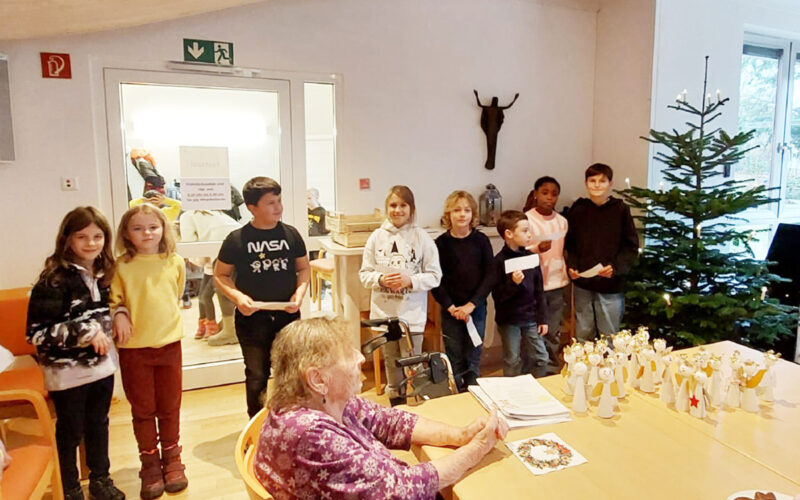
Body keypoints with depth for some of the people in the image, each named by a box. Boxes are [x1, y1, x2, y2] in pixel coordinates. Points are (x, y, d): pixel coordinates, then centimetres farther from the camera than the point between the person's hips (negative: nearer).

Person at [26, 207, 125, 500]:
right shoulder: (54, 280, -18)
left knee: (99, 426, 20)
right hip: (67, 372, -5)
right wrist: (87, 332, -24)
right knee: (70, 433, 13)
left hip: (102, 366, 5)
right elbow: (37, 333, -21)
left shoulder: (104, 273, 2)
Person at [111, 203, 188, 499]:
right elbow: (113, 299, 2)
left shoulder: (175, 262, 0)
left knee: (170, 407, 12)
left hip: (169, 343, 2)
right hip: (134, 347, -1)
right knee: (142, 409, 11)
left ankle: (172, 460, 30)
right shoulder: (121, 266, -6)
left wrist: (161, 322, 10)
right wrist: (119, 314, -17)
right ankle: (150, 464, 28)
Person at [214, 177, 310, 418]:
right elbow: (220, 275, 2)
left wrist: (300, 291, -8)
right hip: (252, 318, -2)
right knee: (256, 377, 11)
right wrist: (237, 296, -15)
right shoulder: (237, 239, -6)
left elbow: (304, 267, 11)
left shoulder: (291, 234, 1)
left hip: (287, 316, 2)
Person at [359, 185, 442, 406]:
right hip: (384, 313, 3)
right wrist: (381, 279, -14)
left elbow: (434, 276, -4)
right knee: (391, 365, 17)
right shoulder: (377, 236, 1)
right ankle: (396, 408, 34)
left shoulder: (421, 237, -5)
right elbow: (364, 274, 4)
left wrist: (410, 280, -18)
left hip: (412, 314, -2)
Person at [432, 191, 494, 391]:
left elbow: (490, 275, -3)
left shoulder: (481, 240, -1)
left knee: (474, 357, 10)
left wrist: (472, 304, -11)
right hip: (450, 309, -1)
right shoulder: (441, 243, -4)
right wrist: (450, 307, -12)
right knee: (454, 358, 6)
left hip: (476, 307, 1)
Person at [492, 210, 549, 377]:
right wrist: (513, 283, -31)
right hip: (509, 320, -5)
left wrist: (542, 318, 7)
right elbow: (497, 295, -16)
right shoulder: (500, 260, -14)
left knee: (541, 358, 11)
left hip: (530, 318, 5)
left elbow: (539, 291, 8)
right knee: (512, 362, 8)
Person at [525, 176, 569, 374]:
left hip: (557, 284, 5)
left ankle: (552, 372, 24)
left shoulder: (562, 221, 9)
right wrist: (538, 249, -24)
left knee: (554, 334, 11)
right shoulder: (527, 219, -7)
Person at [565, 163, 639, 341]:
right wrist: (571, 267, -7)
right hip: (582, 284, 2)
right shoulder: (578, 209, 2)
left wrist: (615, 267, -15)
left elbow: (631, 247, -1)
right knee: (583, 335, 14)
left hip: (611, 285, -2)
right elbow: (569, 244, 8)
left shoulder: (620, 209, -3)